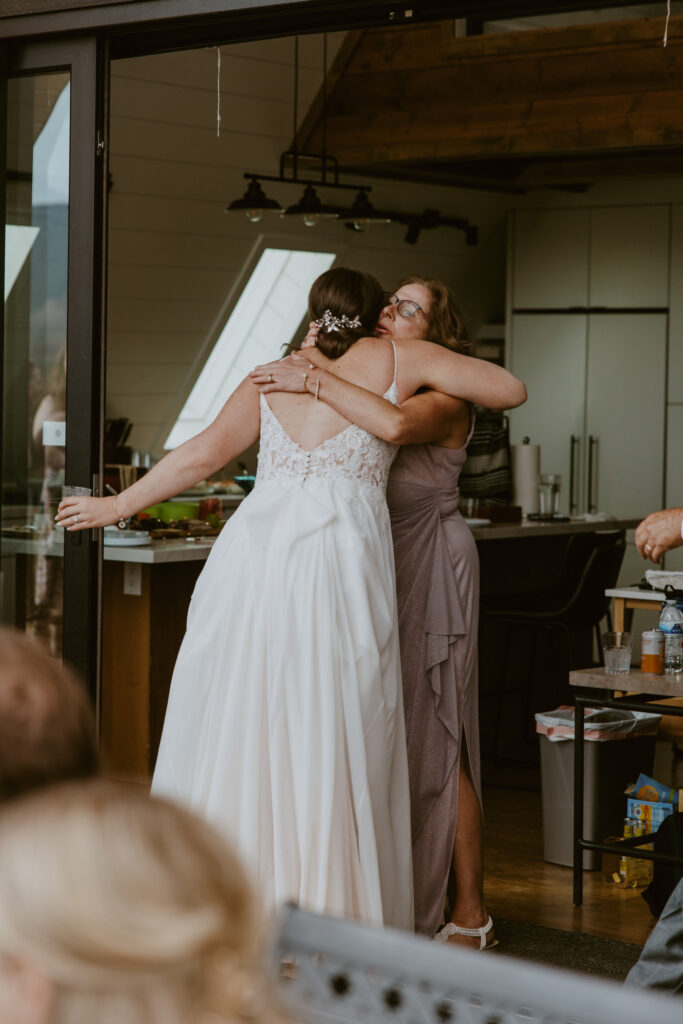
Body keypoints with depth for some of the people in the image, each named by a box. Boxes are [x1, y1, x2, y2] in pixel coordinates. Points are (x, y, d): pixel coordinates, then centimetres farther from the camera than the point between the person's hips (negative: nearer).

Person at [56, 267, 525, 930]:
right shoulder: (399, 358, 16)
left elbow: (203, 454, 12)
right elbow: (510, 390, 17)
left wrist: (119, 505, 23)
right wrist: (443, 368, 36)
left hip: (251, 550, 3)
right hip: (340, 551, -3)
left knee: (232, 729, 7)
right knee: (331, 745, 0)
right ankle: (330, 918, 1)